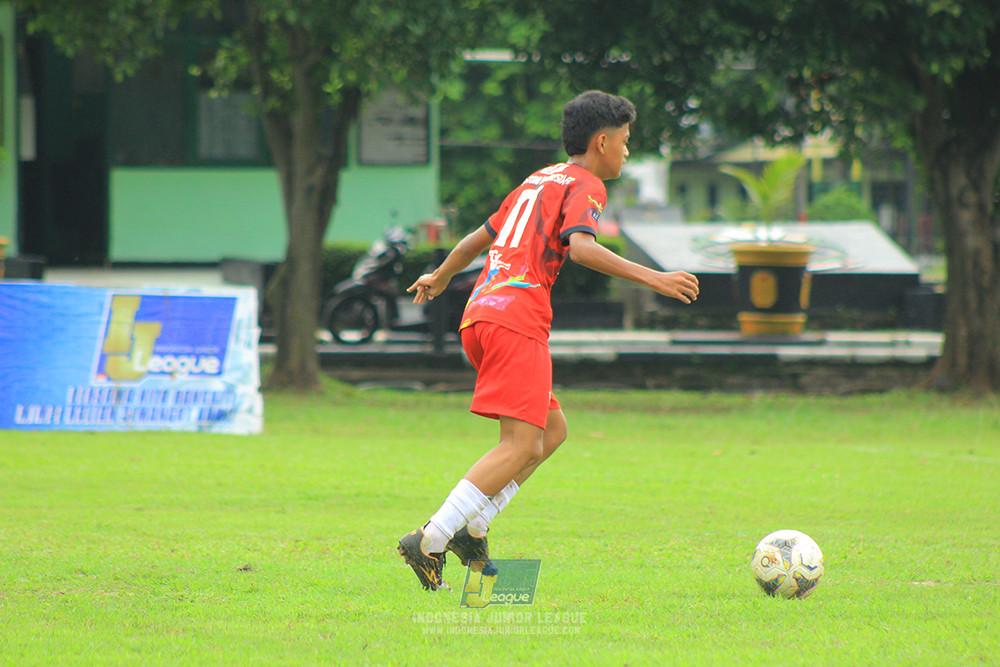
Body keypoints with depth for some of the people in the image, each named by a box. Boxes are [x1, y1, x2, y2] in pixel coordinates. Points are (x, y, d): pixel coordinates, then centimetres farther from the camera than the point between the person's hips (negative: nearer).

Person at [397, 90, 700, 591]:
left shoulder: (538, 181, 26)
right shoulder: (585, 184, 1)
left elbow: (478, 239, 36)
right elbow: (580, 247, -19)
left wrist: (440, 277, 53)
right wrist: (651, 278, -21)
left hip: (479, 314, 9)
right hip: (518, 316, -9)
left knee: (552, 429, 17)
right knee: (522, 444, -12)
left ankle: (470, 528, 7)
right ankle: (430, 541, -22)